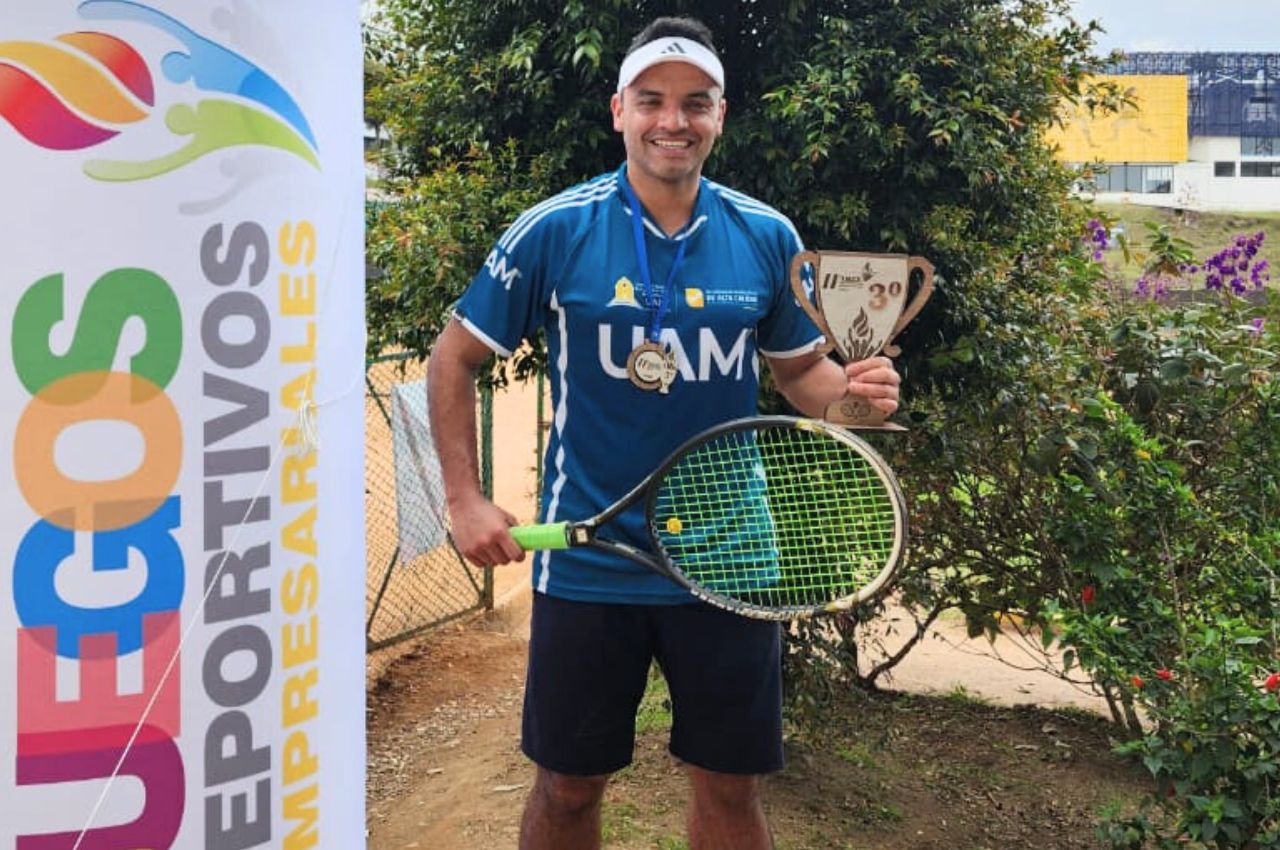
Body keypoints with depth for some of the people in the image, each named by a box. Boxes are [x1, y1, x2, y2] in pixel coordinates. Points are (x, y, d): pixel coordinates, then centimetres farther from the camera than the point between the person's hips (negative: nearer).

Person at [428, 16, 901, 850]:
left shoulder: (769, 238, 0)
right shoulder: (553, 231, -8)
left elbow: (800, 368, 11)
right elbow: (455, 359, 0)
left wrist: (853, 390, -11)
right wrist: (467, 500, -6)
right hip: (587, 564, -1)